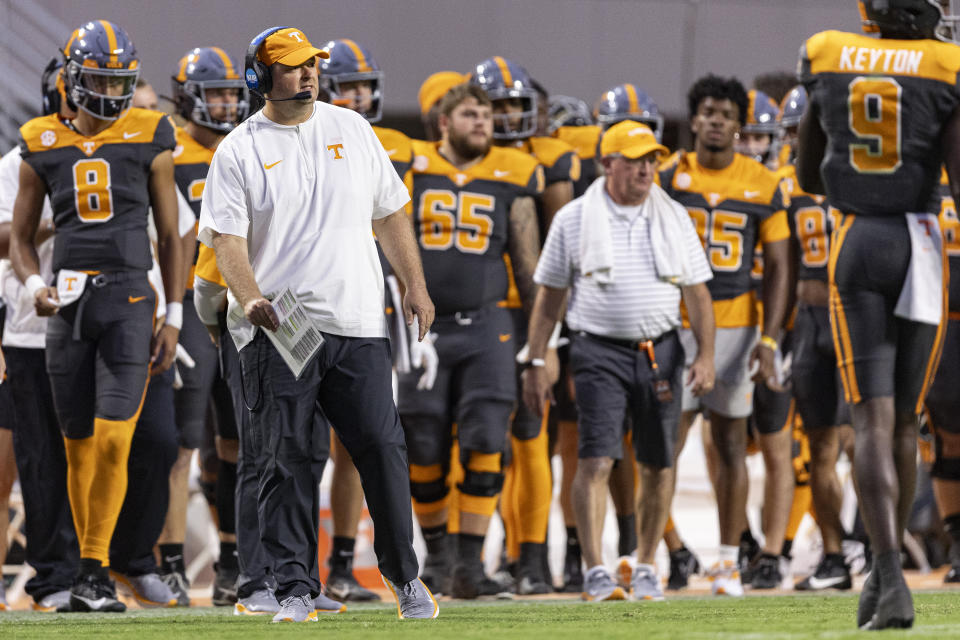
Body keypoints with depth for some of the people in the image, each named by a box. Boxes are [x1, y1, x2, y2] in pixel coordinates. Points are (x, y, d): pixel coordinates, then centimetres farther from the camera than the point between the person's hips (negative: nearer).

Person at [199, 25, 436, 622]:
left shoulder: (352, 129, 12)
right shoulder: (238, 152, 1)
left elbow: (390, 213, 18)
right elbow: (227, 237, -8)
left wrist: (415, 284, 11)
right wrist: (252, 300, -24)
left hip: (358, 326, 2)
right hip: (278, 332, -2)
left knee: (383, 448, -1)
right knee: (287, 461, -3)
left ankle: (406, 578, 11)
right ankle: (297, 589, 2)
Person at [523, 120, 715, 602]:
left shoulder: (673, 219, 9)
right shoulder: (573, 220, 3)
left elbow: (697, 294, 11)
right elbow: (549, 297, 6)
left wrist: (706, 355, 0)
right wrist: (536, 364, 2)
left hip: (660, 351, 3)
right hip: (600, 350, -3)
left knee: (658, 466, 6)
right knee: (596, 460, -13)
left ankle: (645, 568, 18)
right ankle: (595, 572, -14)